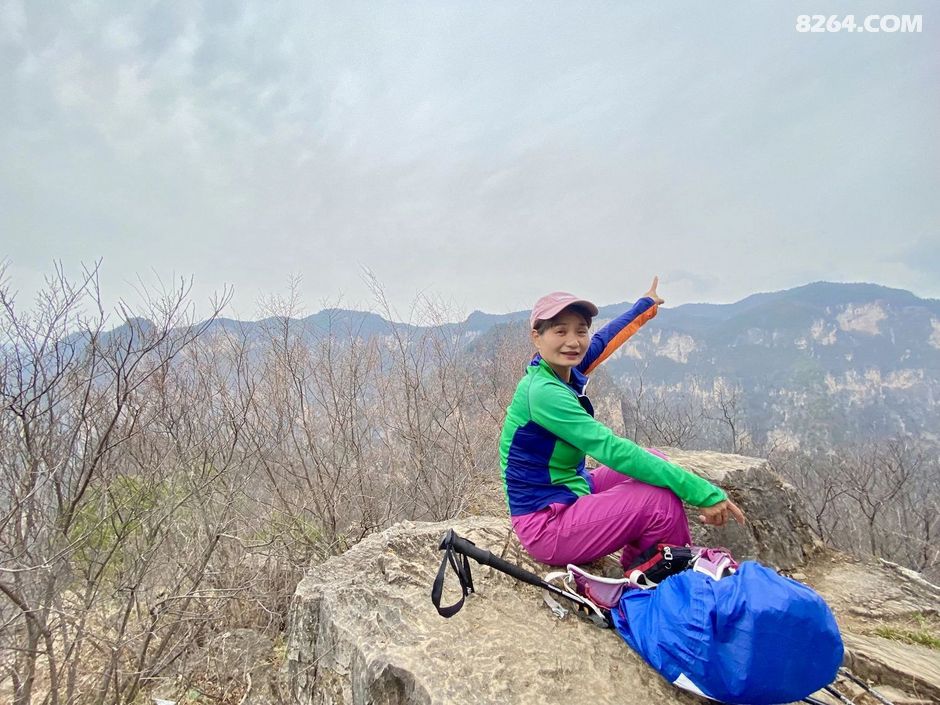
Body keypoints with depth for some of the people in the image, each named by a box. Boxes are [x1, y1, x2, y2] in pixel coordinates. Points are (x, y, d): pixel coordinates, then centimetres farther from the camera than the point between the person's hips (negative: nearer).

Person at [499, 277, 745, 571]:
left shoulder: (565, 371, -1)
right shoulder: (543, 392, -26)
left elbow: (604, 339, 19)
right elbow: (613, 450, -30)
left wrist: (645, 304, 37)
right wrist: (704, 493, -29)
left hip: (570, 492, 10)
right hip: (545, 527, -10)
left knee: (657, 461, 11)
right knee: (661, 500, -18)